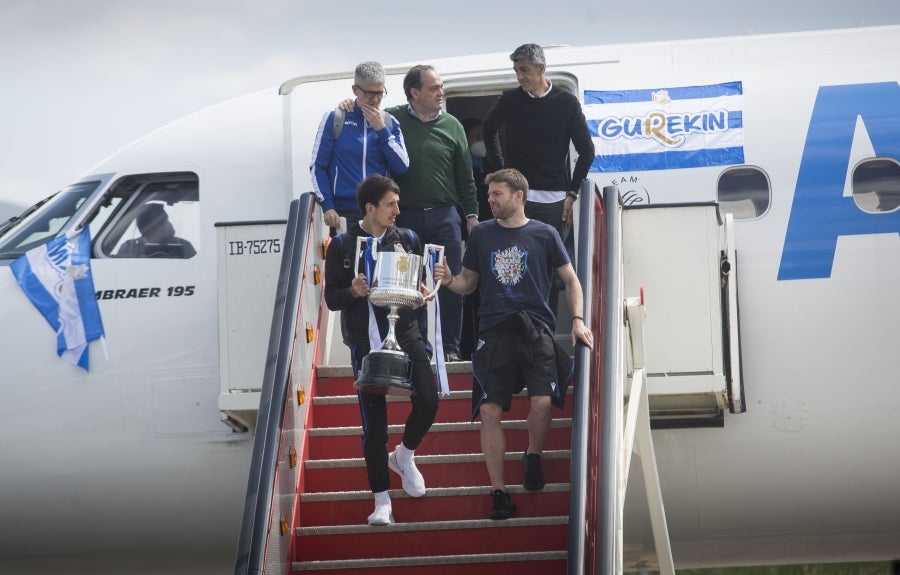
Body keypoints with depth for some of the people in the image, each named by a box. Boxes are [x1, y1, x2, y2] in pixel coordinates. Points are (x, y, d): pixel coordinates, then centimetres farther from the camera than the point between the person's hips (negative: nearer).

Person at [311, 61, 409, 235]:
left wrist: (381, 130, -6)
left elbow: (402, 167, 1)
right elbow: (318, 167, 4)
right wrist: (327, 207, -6)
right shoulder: (334, 119, 5)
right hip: (344, 214, -2)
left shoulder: (389, 123, 11)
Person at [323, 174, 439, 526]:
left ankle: (404, 455, 18)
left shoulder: (408, 240, 8)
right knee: (374, 421, -1)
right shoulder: (342, 246, 0)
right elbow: (332, 299, 1)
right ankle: (382, 500, 8)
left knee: (428, 401, -14)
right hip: (366, 341, -2)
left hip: (406, 334, 2)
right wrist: (353, 291, -20)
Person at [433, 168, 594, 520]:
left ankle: (533, 457, 11)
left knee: (542, 401, -20)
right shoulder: (481, 234, 12)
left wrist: (577, 319, 0)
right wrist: (449, 280, -4)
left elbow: (570, 280, 13)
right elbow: (469, 282, 18)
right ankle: (498, 491, 2)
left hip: (535, 327, -2)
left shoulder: (544, 234, 7)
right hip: (494, 330, 2)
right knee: (490, 411, -7)